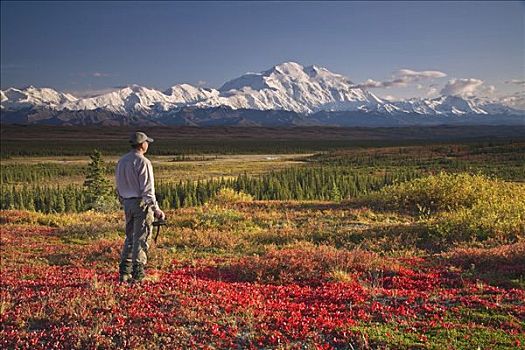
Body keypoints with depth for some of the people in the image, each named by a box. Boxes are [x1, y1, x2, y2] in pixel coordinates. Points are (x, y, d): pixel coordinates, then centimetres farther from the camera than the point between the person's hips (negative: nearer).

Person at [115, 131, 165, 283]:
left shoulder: (121, 161, 11)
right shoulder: (143, 162, -14)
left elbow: (119, 186, 15)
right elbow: (147, 189, -18)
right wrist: (156, 209, -15)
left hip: (127, 203, 8)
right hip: (142, 203, -8)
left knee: (130, 238, 16)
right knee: (141, 239, -2)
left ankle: (124, 273, 18)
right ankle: (138, 274, 0)